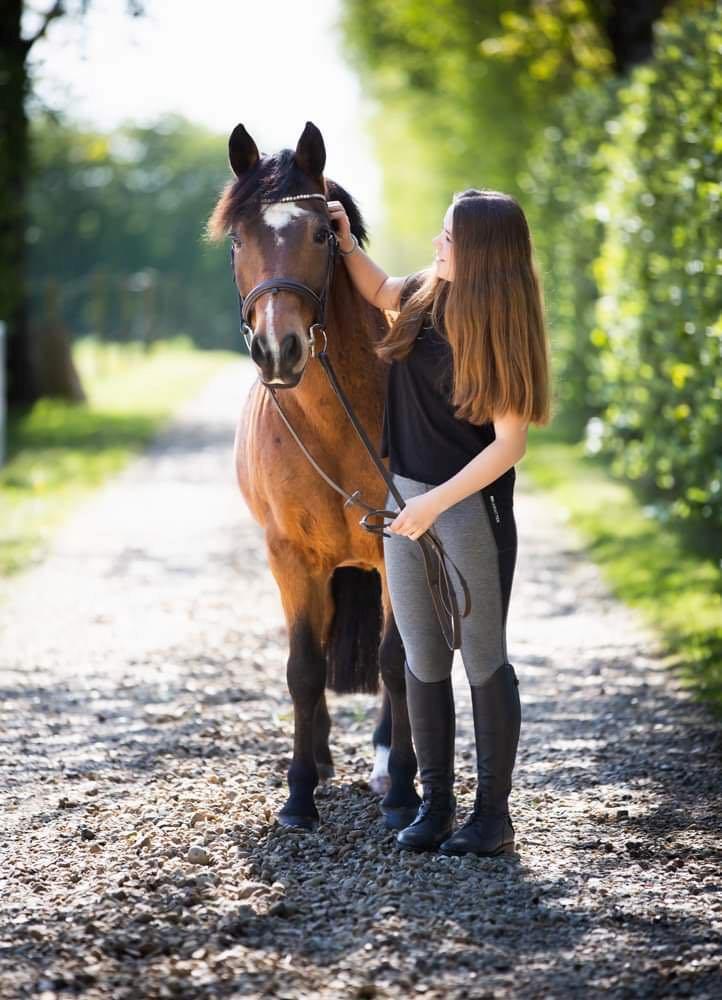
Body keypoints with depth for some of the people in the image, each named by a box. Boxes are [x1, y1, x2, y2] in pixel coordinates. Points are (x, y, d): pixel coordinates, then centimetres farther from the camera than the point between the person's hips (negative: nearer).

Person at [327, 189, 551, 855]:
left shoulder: (500, 331, -18)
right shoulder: (427, 296, 1)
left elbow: (510, 443, -20)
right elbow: (378, 291, 25)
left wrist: (436, 502, -24)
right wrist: (347, 245, 8)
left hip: (471, 508, -7)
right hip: (406, 500, 7)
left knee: (483, 658, 2)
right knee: (423, 660, 11)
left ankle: (493, 813, 11)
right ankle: (435, 804, 21)